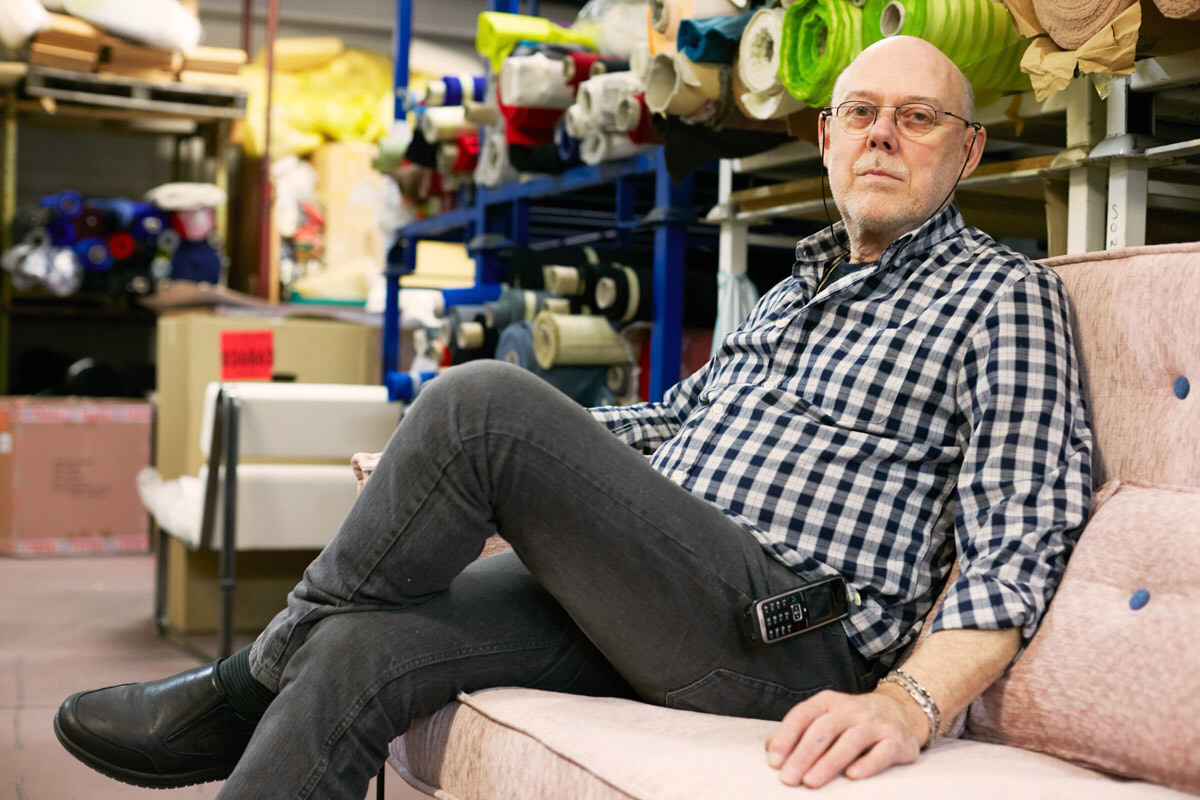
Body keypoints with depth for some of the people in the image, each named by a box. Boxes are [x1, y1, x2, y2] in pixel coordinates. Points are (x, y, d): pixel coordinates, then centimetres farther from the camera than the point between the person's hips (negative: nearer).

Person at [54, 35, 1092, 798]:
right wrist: (433, 472, 28)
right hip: (651, 602, 7)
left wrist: (910, 704, -27)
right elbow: (673, 420, 33)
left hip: (793, 642, -7)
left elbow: (1019, 540, -9)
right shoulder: (800, 285, 26)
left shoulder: (1005, 294, 2)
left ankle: (253, 686, -4)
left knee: (484, 397, -23)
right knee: (357, 652, -16)